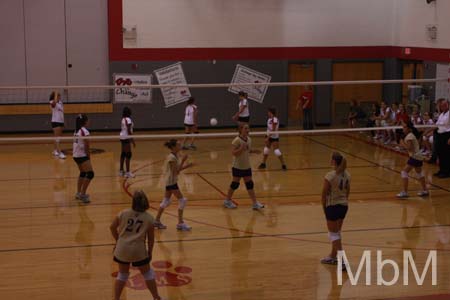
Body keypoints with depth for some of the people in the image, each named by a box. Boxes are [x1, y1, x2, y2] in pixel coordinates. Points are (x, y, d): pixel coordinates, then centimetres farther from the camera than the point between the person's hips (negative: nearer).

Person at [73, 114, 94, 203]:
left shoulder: (77, 131, 13)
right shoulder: (85, 131, -13)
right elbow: (86, 147, -14)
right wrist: (89, 157, -4)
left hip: (76, 155, 10)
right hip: (82, 156, -10)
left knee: (83, 173, 24)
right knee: (90, 174, -12)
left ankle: (78, 193, 31)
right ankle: (82, 194, -15)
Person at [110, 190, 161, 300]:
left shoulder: (123, 213, -2)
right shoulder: (149, 218, -4)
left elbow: (112, 227, 8)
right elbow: (151, 238, 0)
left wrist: (118, 240, 23)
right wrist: (150, 252, 14)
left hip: (122, 249, 2)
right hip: (138, 250, -2)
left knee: (122, 274, 21)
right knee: (147, 273, 18)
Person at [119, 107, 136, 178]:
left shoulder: (123, 119, 11)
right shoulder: (128, 119, -16)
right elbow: (129, 131, -19)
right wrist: (132, 140, -16)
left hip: (122, 137, 9)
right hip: (126, 138, -9)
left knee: (123, 154, 14)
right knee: (128, 154, -7)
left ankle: (121, 171, 20)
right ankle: (127, 172, -8)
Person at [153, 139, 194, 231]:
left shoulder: (175, 156, 8)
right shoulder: (172, 157, -21)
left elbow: (177, 169, 11)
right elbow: (176, 171, -21)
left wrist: (187, 165, 0)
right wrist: (182, 161, -21)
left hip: (170, 181, 10)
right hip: (171, 181, -10)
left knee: (166, 201, 15)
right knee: (182, 200, -5)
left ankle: (157, 221, 23)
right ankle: (180, 223, 2)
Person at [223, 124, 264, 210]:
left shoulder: (249, 139, 6)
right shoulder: (237, 140, -17)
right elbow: (233, 152, -21)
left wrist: (254, 151, 0)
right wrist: (241, 148, -33)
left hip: (247, 166, 7)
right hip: (238, 167, -7)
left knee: (250, 184, 7)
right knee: (235, 184, 4)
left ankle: (255, 203, 9)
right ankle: (228, 201, 22)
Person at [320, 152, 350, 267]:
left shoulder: (330, 176, -20)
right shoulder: (347, 175, 0)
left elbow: (324, 194, -13)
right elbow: (347, 192, 10)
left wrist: (324, 208, 1)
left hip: (332, 206, -7)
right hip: (344, 206, 7)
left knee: (333, 234, 3)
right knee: (337, 232, 21)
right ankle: (333, 256, 34)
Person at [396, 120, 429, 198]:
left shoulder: (409, 136, -16)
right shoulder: (411, 135, 13)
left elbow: (409, 148, -26)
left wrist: (403, 143, -13)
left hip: (414, 157, -11)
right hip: (419, 157, 11)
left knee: (404, 172, -10)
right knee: (419, 172, 26)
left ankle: (405, 192, -12)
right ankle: (425, 190, 37)